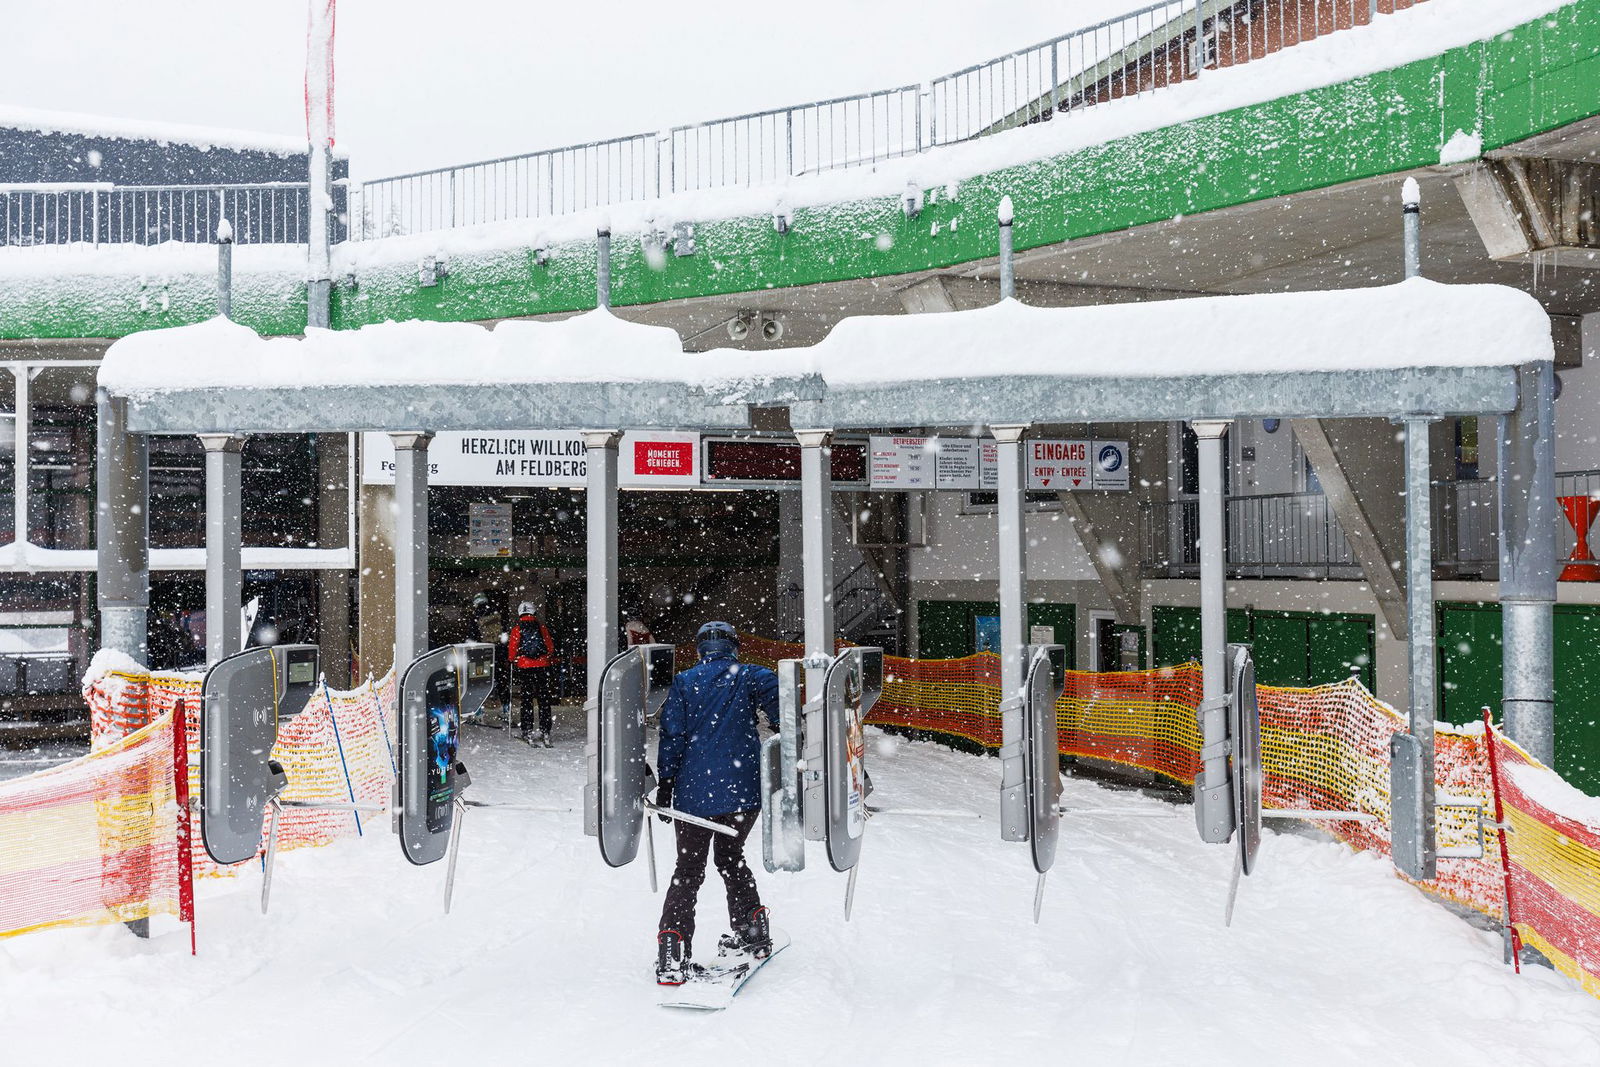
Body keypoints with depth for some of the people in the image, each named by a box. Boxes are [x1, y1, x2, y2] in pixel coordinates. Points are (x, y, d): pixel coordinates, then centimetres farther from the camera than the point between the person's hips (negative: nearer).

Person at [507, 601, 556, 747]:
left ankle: (528, 731, 4)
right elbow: (551, 648, 3)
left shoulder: (516, 629, -3)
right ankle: (545, 732, 4)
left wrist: (512, 662, 15)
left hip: (524, 667, -1)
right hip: (542, 666, 1)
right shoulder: (542, 627, 1)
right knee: (544, 699, 6)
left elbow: (512, 649, -2)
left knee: (526, 699, 7)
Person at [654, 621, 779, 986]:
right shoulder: (747, 676, 6)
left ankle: (672, 948, -8)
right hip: (743, 790, 1)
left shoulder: (684, 683, 8)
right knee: (731, 857, 23)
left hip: (694, 792, 0)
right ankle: (752, 931, 21)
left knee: (688, 870, 6)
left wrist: (664, 786, 3)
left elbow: (672, 736, 2)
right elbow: (773, 690, -16)